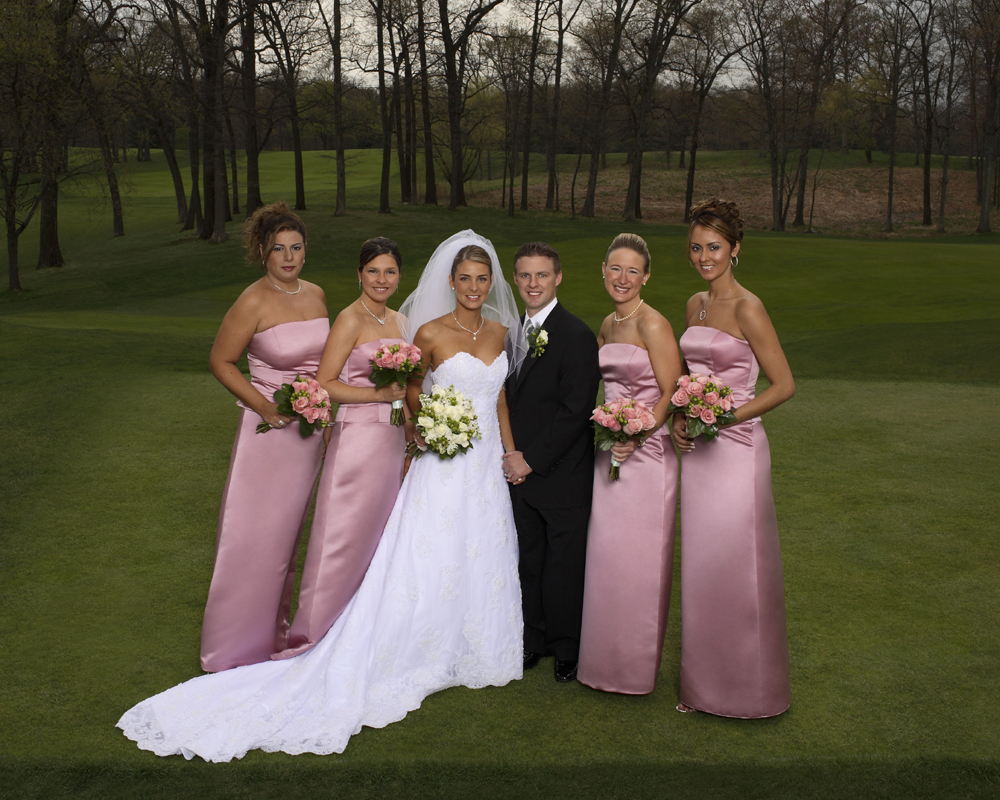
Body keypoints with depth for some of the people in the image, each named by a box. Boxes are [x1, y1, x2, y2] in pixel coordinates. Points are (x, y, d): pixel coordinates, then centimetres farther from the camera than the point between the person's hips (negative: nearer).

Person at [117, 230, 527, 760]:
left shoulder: (501, 330, 7)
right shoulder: (430, 332, -8)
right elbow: (410, 394, 3)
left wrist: (512, 453, 14)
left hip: (487, 470, 6)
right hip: (443, 469, -5)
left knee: (481, 570, 14)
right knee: (421, 575, -5)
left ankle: (474, 652, 34)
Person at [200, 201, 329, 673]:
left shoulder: (316, 295, 4)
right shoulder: (254, 303, -15)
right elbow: (220, 361, -9)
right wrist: (265, 406, -17)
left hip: (309, 430, 6)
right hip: (268, 428, -6)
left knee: (286, 533, 18)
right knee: (252, 536, 1)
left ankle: (273, 630, 34)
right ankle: (235, 647, 16)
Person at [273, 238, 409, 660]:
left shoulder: (397, 322, 13)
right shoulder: (350, 320, -10)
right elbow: (325, 385, -14)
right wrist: (379, 394, -17)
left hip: (391, 442, 8)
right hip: (356, 438, -8)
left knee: (375, 538, 12)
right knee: (343, 539, -4)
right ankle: (311, 637, 5)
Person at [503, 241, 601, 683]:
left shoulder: (576, 336, -13)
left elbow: (575, 411, -17)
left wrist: (532, 459, -15)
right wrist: (511, 455, 2)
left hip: (563, 477, -6)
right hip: (522, 471, 6)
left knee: (564, 565, 5)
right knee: (529, 562, 14)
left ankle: (568, 649, 21)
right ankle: (534, 640, 29)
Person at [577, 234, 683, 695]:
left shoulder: (653, 324, -11)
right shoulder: (607, 326, 13)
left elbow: (672, 394, -14)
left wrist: (636, 437, -21)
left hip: (646, 453, -7)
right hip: (610, 451, 8)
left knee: (636, 562, 0)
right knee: (605, 556, 12)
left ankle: (635, 667, 16)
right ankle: (606, 660, 26)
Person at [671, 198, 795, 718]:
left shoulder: (747, 308, -11)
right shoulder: (694, 306, 12)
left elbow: (783, 385, -11)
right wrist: (679, 419, 3)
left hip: (734, 449, -7)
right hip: (696, 450, 7)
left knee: (734, 567, 1)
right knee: (700, 567, 12)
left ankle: (746, 689, 17)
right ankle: (704, 683, 25)